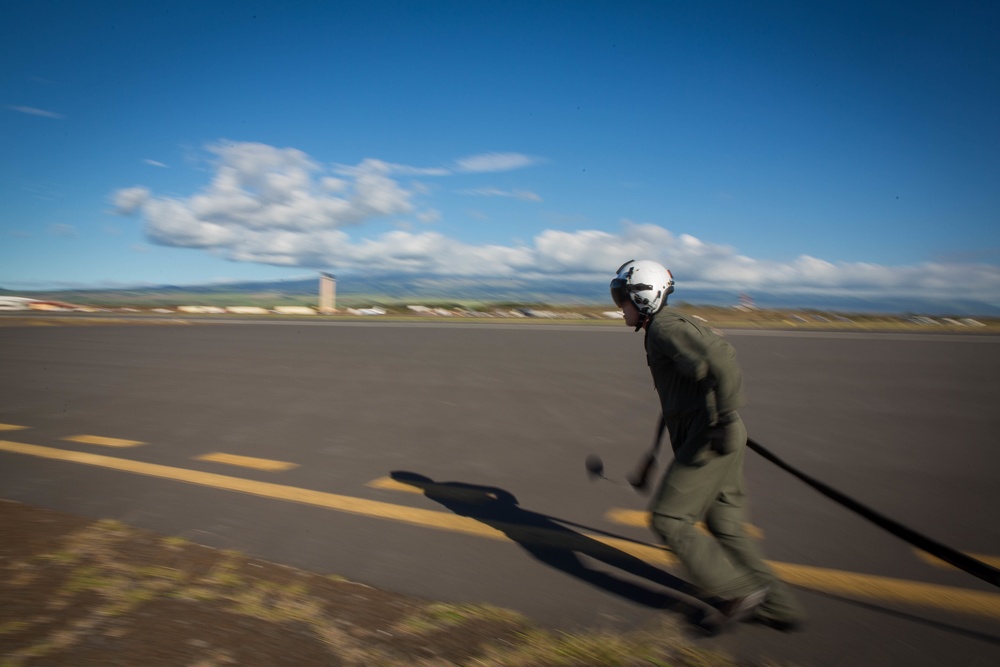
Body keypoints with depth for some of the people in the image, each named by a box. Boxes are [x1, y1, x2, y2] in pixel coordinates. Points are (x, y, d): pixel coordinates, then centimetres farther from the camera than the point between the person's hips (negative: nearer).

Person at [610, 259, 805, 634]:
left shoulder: (666, 328, -14)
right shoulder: (669, 327, 16)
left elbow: (723, 364, -27)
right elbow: (721, 349, 27)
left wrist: (724, 419, -25)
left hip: (710, 440, -10)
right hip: (714, 438, 10)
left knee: (667, 520, -1)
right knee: (724, 526, 16)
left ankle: (739, 592, 7)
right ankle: (779, 607, 24)